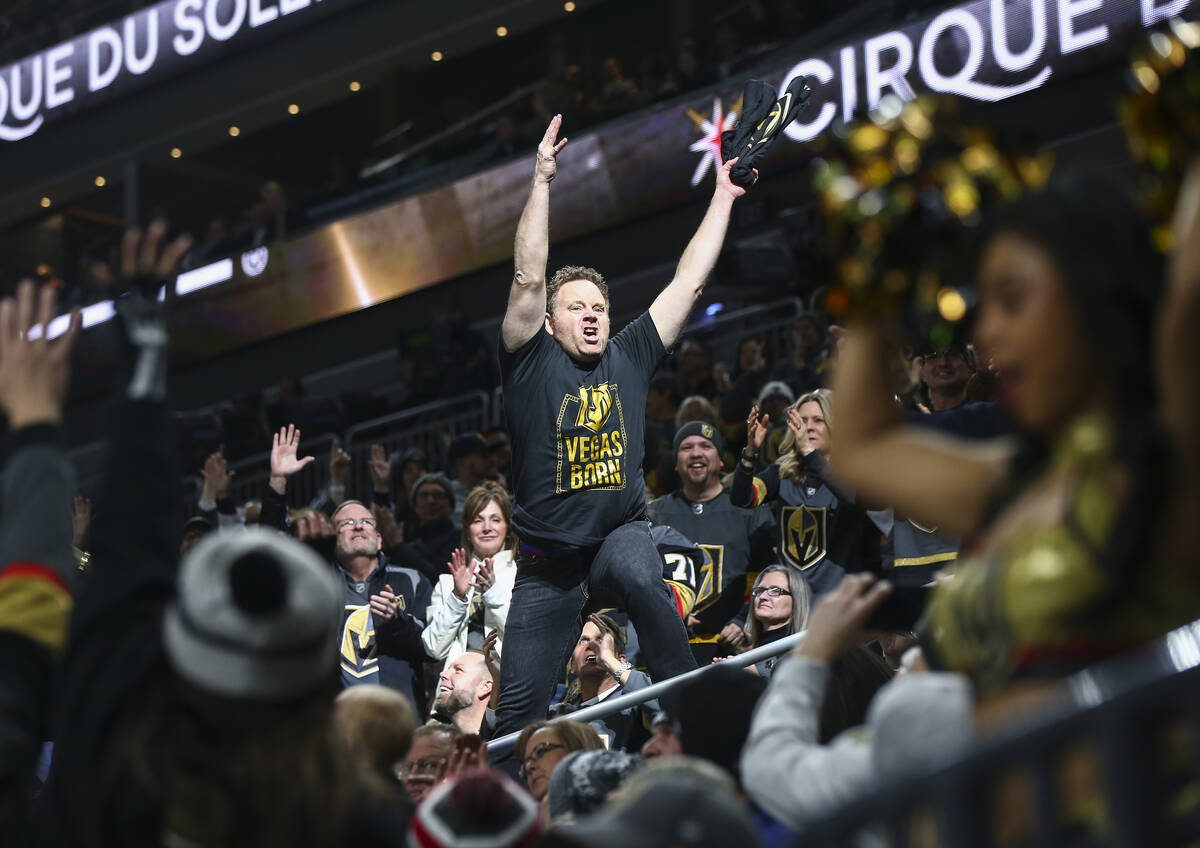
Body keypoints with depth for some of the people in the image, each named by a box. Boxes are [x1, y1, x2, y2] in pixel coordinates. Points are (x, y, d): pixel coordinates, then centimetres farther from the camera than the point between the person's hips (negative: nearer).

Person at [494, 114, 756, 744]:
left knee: (639, 579, -37)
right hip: (548, 555, 0)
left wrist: (722, 199, 10)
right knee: (519, 708, -1)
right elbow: (528, 279, -13)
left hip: (621, 531, 0)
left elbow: (687, 283, 9)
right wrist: (541, 182, -17)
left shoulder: (628, 358, 7)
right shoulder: (532, 362, -1)